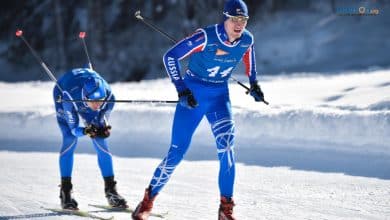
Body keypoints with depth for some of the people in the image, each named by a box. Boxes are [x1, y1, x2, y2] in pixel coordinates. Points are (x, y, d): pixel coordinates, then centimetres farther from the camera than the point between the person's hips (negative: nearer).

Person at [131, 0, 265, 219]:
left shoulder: (247, 40, -9)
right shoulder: (205, 37, -24)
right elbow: (170, 56, -19)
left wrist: (254, 82, 17)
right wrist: (182, 90, -22)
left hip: (219, 96, 3)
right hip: (193, 94, -3)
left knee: (226, 145, -21)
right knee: (177, 152, -3)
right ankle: (148, 200, 17)